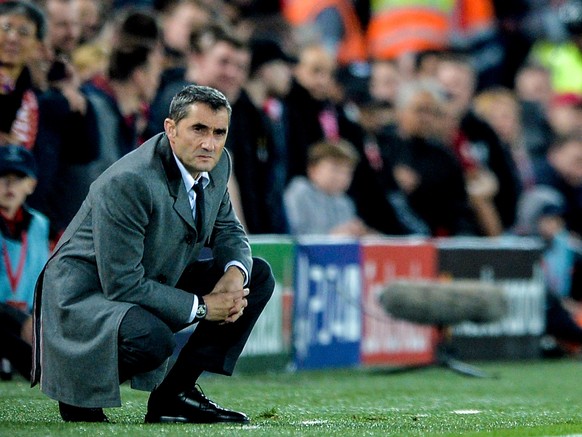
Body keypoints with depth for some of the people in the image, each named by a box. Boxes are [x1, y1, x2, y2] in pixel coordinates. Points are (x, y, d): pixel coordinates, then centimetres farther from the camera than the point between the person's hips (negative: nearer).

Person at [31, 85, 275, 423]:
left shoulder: (217, 163, -4)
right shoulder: (126, 183, -28)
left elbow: (228, 230, 13)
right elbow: (121, 284, -28)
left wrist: (236, 272, -12)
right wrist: (200, 307, -23)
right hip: (89, 292, -9)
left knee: (259, 277, 1)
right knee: (152, 341, -39)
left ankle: (176, 393, 1)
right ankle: (80, 388, -5)